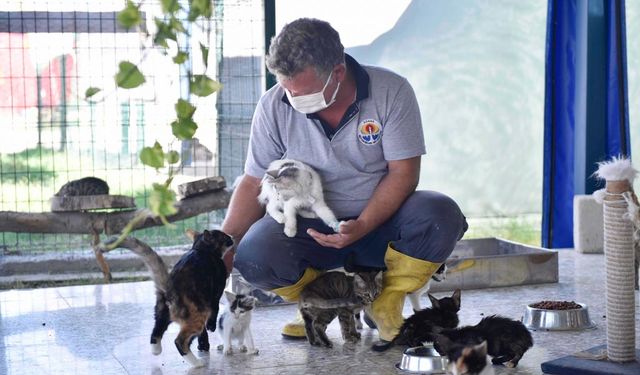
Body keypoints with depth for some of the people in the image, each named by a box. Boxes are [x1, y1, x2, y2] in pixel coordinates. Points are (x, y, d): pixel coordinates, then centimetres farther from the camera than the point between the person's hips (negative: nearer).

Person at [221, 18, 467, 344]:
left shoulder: (391, 92, -14)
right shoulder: (273, 106, -9)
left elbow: (403, 173, -12)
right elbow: (254, 184, -3)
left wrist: (362, 227, -27)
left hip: (379, 222, 0)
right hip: (309, 228, 1)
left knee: (441, 215, -31)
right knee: (254, 253, -30)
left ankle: (387, 305, -3)